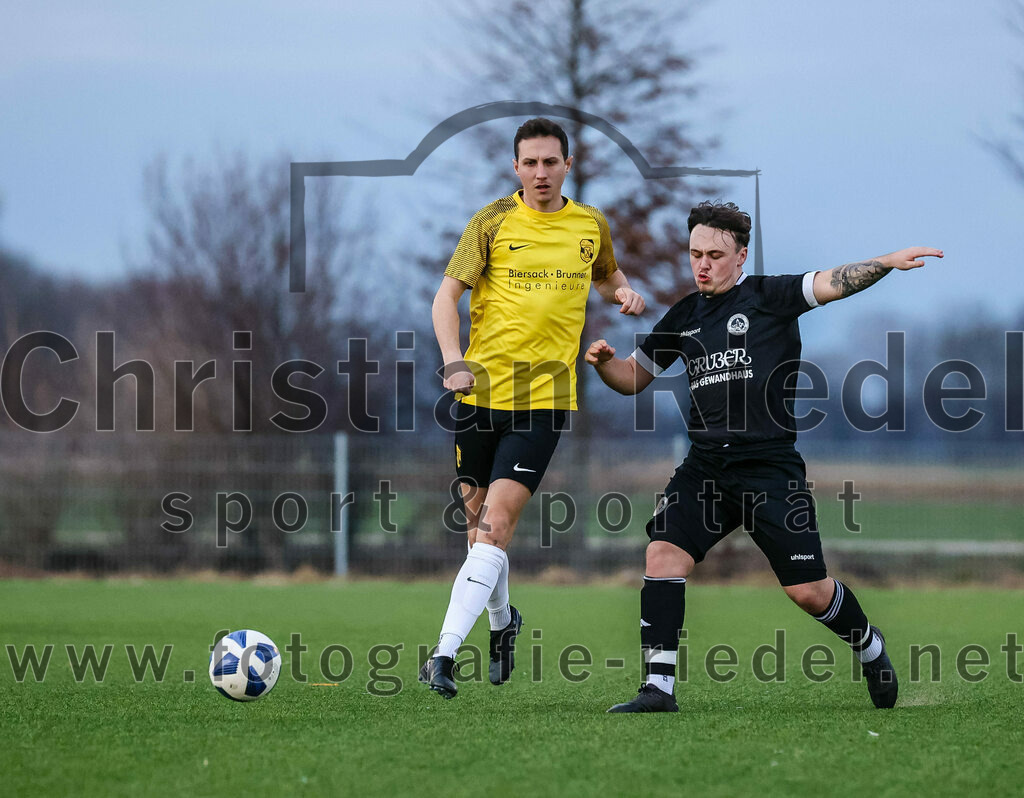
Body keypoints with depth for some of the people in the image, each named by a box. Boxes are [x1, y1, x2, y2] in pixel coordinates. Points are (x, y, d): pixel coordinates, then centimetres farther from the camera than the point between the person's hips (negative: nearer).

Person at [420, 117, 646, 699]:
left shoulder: (591, 225, 9)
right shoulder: (494, 222, 1)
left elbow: (606, 276, 29)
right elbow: (448, 294, -5)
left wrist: (624, 292, 5)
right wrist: (454, 361, -21)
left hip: (546, 395, -1)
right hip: (482, 389, 1)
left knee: (496, 521, -14)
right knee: (480, 519, 11)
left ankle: (446, 652, -19)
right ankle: (503, 623, 38)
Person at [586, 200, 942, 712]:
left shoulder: (769, 297, -1)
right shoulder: (684, 316, 14)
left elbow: (830, 284, -15)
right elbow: (633, 379, 22)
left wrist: (886, 263, -31)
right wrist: (604, 362, 0)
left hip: (769, 466, -4)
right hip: (704, 467, 4)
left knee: (808, 591, -3)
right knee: (662, 554, -16)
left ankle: (871, 651, 28)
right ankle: (659, 689, -14)